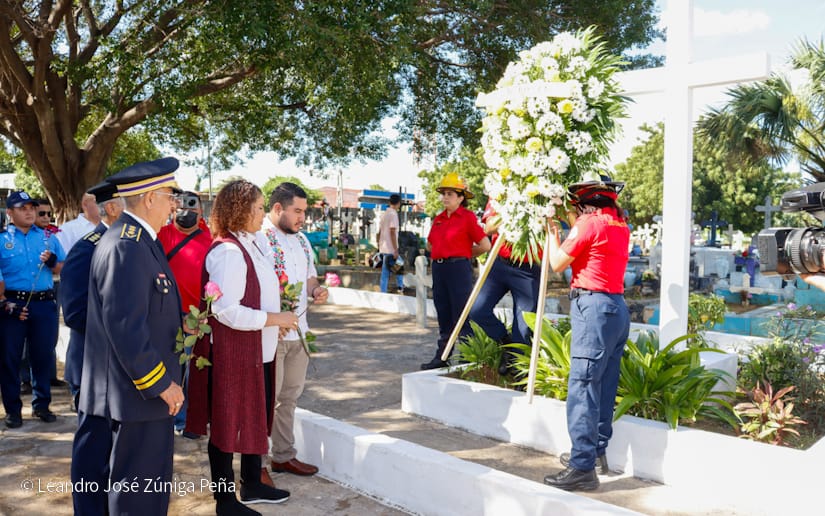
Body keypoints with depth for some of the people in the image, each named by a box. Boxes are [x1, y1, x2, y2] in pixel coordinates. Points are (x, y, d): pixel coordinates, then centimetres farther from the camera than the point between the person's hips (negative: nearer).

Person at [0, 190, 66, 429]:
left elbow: (63, 270, 12)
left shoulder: (48, 237, 11)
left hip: (44, 303, 2)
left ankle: (41, 404, 20)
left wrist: (52, 262, -9)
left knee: (43, 355, 7)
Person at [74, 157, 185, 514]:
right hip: (140, 390, -10)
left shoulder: (135, 240, 11)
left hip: (142, 386, 10)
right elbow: (125, 327, -25)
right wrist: (161, 383, -18)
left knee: (130, 482, 20)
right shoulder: (128, 246, -21)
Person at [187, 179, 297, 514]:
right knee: (228, 424, 5)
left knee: (256, 419, 20)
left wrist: (276, 318, 9)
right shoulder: (228, 251, -21)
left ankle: (252, 485, 37)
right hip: (231, 354, -9)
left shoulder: (253, 244, 8)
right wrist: (273, 319, -19)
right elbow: (227, 311, -26)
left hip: (257, 351, 9)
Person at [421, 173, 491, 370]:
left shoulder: (468, 217, -6)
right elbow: (430, 244, 28)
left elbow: (485, 245, -9)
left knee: (461, 315, -3)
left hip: (459, 268, -7)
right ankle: (441, 356, 20)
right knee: (443, 315, 12)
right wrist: (442, 253, 12)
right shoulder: (439, 218, 14)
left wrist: (464, 255, 3)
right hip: (438, 268, 7)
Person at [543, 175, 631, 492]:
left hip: (593, 307, -9)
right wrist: (573, 224, 27)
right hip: (617, 308, 9)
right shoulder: (621, 226, 15)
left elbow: (557, 264, -2)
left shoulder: (589, 223, -9)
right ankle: (597, 450, 26)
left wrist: (553, 232, 13)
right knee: (604, 386, 15)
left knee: (582, 387, -10)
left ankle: (583, 467, -10)